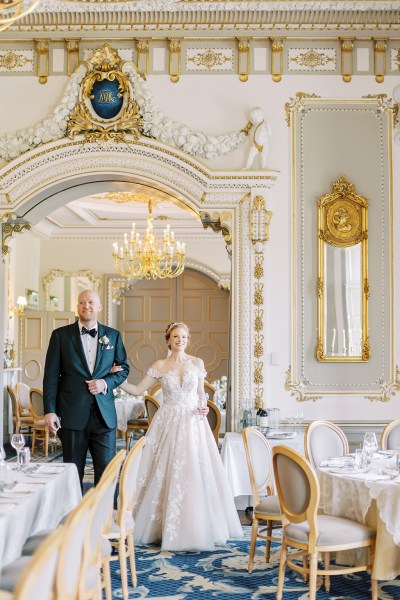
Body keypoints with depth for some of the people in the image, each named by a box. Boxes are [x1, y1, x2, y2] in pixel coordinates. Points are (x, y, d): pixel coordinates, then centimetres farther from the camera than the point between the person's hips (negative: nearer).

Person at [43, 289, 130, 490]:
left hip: (104, 413, 2)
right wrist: (50, 411, -7)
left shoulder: (113, 335, 9)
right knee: (73, 472, 7)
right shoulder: (61, 335, 2)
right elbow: (51, 375, 0)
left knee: (107, 470, 3)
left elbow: (124, 368, 15)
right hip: (72, 413, -1)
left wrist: (106, 382, -5)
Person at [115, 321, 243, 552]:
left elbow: (201, 393, 13)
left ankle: (196, 528, 11)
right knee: (166, 474, 1)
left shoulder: (197, 363, 5)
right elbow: (138, 390, 3)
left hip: (193, 423, 0)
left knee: (195, 473, -2)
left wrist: (204, 407, -6)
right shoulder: (160, 366, 3)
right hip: (168, 423, 0)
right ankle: (163, 527, 13)